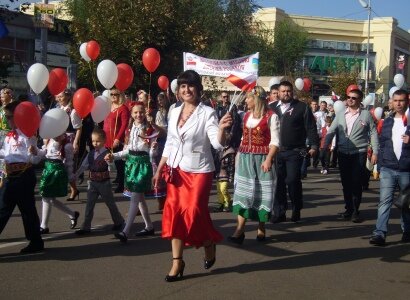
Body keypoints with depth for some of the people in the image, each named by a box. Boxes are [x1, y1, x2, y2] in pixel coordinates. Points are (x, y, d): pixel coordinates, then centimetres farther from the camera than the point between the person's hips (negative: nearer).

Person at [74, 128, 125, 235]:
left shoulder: (107, 154, -14)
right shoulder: (90, 154, 4)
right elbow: (83, 166, 11)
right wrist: (74, 176, 9)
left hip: (104, 183, -5)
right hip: (92, 183, 5)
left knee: (110, 204, 10)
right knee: (89, 205, 5)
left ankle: (119, 222, 29)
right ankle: (86, 227, 11)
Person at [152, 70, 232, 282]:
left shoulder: (207, 113, -10)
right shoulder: (174, 112, 7)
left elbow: (217, 144, -20)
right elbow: (169, 144, 13)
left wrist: (221, 128, -40)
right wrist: (159, 170, 11)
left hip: (199, 171, -5)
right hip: (176, 170, 5)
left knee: (194, 213, -4)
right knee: (174, 213, 2)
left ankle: (209, 244, 27)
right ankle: (177, 261, 11)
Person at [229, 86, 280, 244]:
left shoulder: (271, 116, -7)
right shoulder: (246, 115, 13)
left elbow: (275, 141, -11)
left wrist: (268, 159, -21)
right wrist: (239, 155, 16)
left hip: (262, 159, -5)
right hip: (245, 158, 5)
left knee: (261, 192, 3)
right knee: (243, 191, -2)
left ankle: (261, 229, 14)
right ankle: (239, 230, -5)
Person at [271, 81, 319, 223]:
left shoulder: (302, 107, 2)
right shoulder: (272, 108, 12)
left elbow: (310, 127, -1)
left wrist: (314, 145, -8)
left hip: (294, 152, -3)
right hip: (276, 152, 3)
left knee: (293, 181, -6)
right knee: (278, 182, 4)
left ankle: (296, 211, 11)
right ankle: (279, 212, 12)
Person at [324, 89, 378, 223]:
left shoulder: (366, 115, 0)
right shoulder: (340, 115, 8)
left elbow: (373, 133, 0)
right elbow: (331, 131, 4)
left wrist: (375, 152, -5)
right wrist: (325, 146, -8)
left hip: (359, 153, -3)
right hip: (343, 153, 3)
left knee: (356, 183, -3)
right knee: (346, 183, 10)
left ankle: (356, 211, 7)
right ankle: (348, 208, 22)